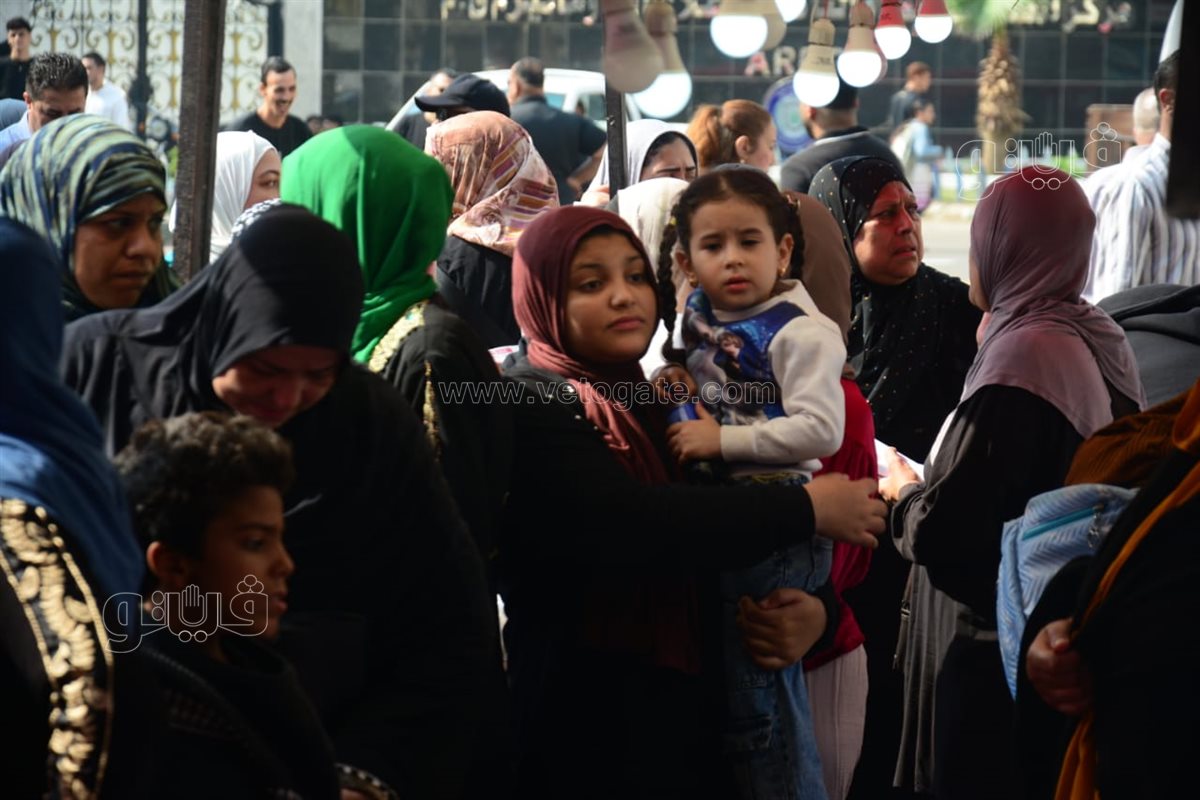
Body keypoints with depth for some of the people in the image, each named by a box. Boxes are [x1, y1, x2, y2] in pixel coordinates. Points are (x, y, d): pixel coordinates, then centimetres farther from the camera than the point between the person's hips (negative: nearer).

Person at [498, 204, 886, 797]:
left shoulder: (654, 401, 15)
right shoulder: (532, 405, -9)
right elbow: (632, 525, -26)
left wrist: (813, 609, -8)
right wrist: (808, 508, -17)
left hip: (684, 723, 7)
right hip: (584, 729, -7)